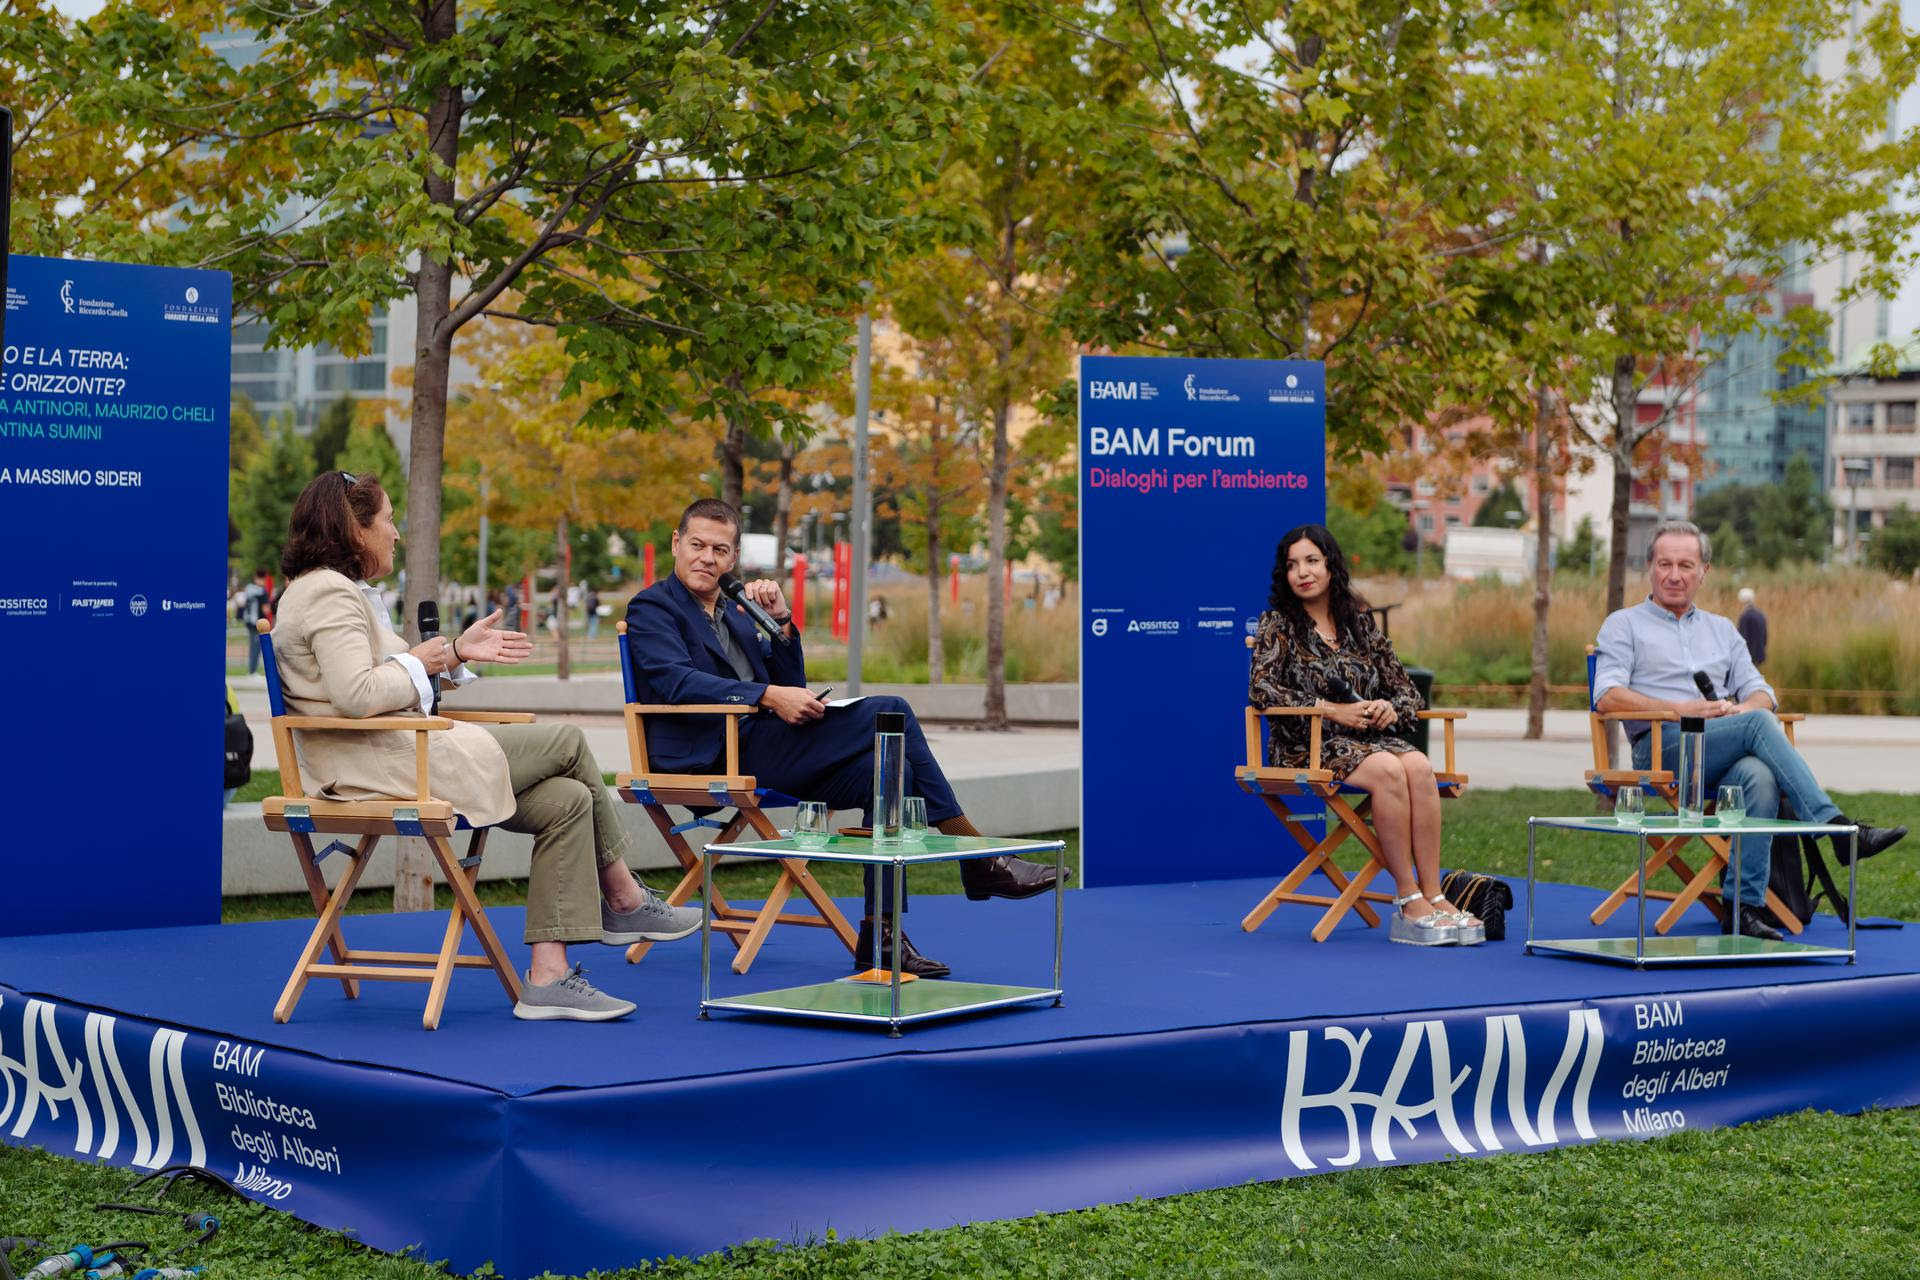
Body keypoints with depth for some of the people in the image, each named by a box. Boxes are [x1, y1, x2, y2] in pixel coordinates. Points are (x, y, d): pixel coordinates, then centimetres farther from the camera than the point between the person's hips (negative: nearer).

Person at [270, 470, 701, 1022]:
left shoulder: (334, 589, 21)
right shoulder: (329, 594, -14)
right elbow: (358, 695, -26)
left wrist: (455, 651, 16)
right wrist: (419, 662, -9)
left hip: (394, 755, 11)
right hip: (381, 764, -11)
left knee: (566, 800, 0)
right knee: (567, 742, -3)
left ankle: (547, 976, -3)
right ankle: (626, 900, 12)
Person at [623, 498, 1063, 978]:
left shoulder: (735, 609, 25)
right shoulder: (651, 609, 2)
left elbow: (790, 687, 17)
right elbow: (679, 682, -17)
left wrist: (781, 621, 1)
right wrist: (769, 697, -26)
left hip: (763, 750, 8)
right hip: (716, 755, -8)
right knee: (890, 713, -19)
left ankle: (881, 936, -18)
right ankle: (980, 860, -13)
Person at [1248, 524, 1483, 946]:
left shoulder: (1359, 622, 14)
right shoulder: (1277, 624, 4)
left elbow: (1407, 689, 16)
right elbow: (1260, 689, -10)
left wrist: (1392, 708, -9)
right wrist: (1331, 710, -16)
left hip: (1371, 737, 4)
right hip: (1309, 745, -4)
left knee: (1418, 766, -30)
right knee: (1388, 770, -33)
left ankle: (1433, 895, -33)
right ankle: (1408, 900, -30)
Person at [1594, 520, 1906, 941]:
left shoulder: (1722, 630, 28)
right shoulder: (1624, 625, 14)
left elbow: (1760, 693, 18)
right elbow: (1607, 697, -2)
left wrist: (1743, 708, -7)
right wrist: (1679, 709, -12)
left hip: (1726, 758, 4)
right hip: (1662, 750, -4)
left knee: (1760, 777, -34)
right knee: (1758, 725, -30)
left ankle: (1743, 906, -37)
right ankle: (1838, 826, -33)